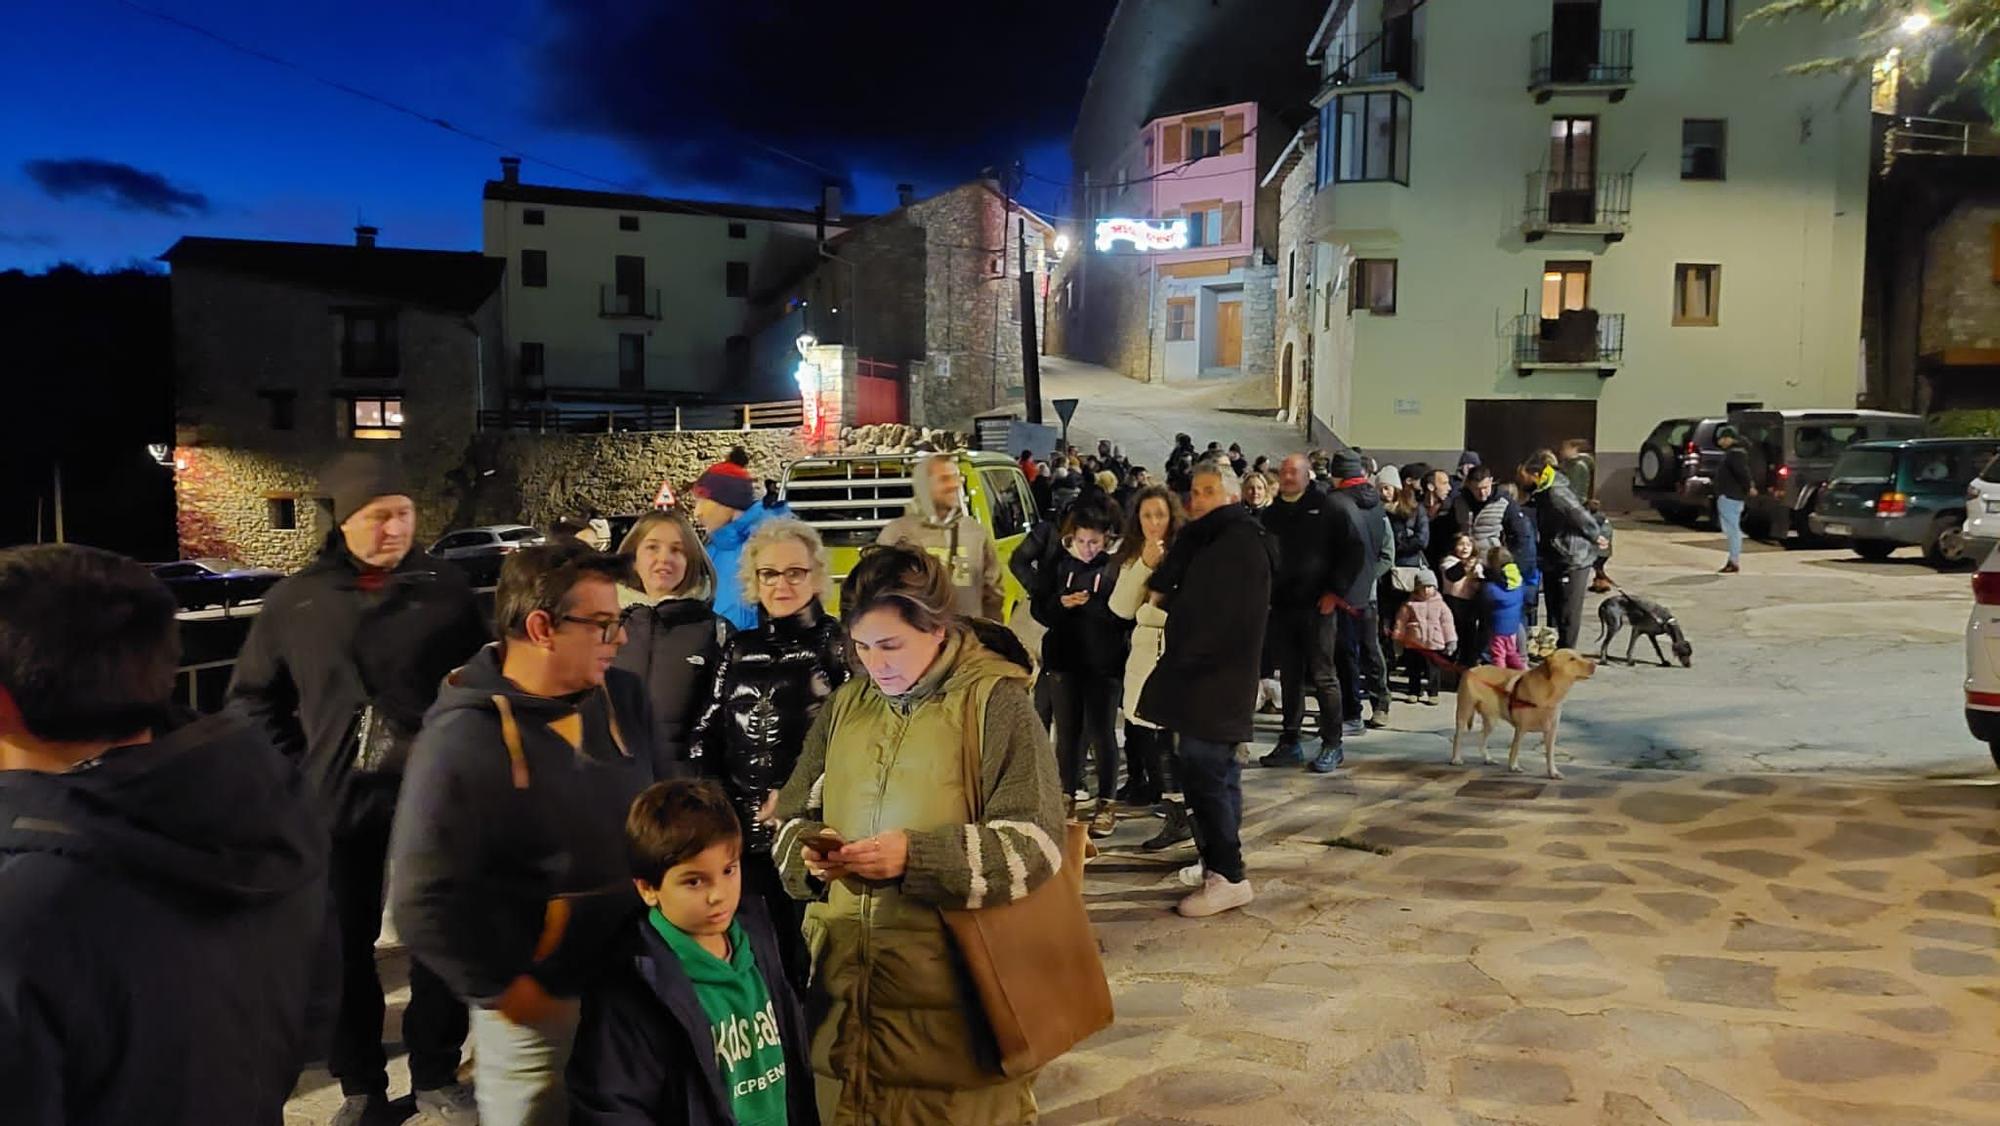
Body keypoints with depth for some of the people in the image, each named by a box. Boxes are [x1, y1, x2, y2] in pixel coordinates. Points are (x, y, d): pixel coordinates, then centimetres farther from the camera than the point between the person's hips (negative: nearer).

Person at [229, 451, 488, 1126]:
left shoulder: (446, 589, -1)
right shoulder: (296, 600, 0)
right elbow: (253, 698, 9)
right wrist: (294, 772, 1)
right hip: (335, 803, 1)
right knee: (345, 946, 11)